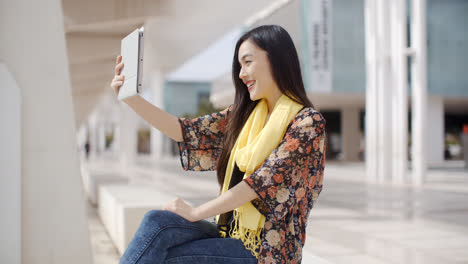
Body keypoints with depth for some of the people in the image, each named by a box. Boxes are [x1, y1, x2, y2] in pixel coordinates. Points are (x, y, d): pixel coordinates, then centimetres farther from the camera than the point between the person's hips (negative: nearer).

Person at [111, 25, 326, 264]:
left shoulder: (307, 122, -12)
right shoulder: (244, 114, 9)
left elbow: (262, 180, -20)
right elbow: (185, 132, 2)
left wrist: (195, 213, -18)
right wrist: (130, 98, -7)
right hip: (231, 234, 6)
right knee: (157, 221, -20)